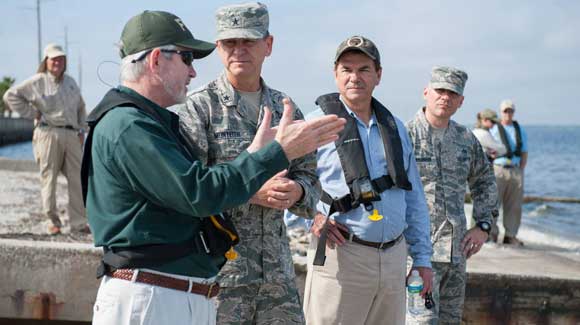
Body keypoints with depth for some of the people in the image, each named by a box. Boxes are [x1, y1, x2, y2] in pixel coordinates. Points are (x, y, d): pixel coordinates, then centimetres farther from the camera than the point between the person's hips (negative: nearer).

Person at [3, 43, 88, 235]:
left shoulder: (70, 82, 18)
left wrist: (82, 130, 15)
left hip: (71, 135, 5)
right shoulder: (37, 82, 0)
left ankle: (78, 223, 4)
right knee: (48, 178, 0)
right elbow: (10, 95, -2)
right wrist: (32, 113, -5)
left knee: (78, 179, 0)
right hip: (48, 134, -5)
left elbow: (81, 108, 26)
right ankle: (53, 222, 12)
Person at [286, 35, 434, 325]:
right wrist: (311, 218, -14)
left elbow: (414, 198, 16)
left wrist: (422, 257, 14)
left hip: (394, 256, 6)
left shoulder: (394, 127, 13)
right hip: (341, 255, -5)